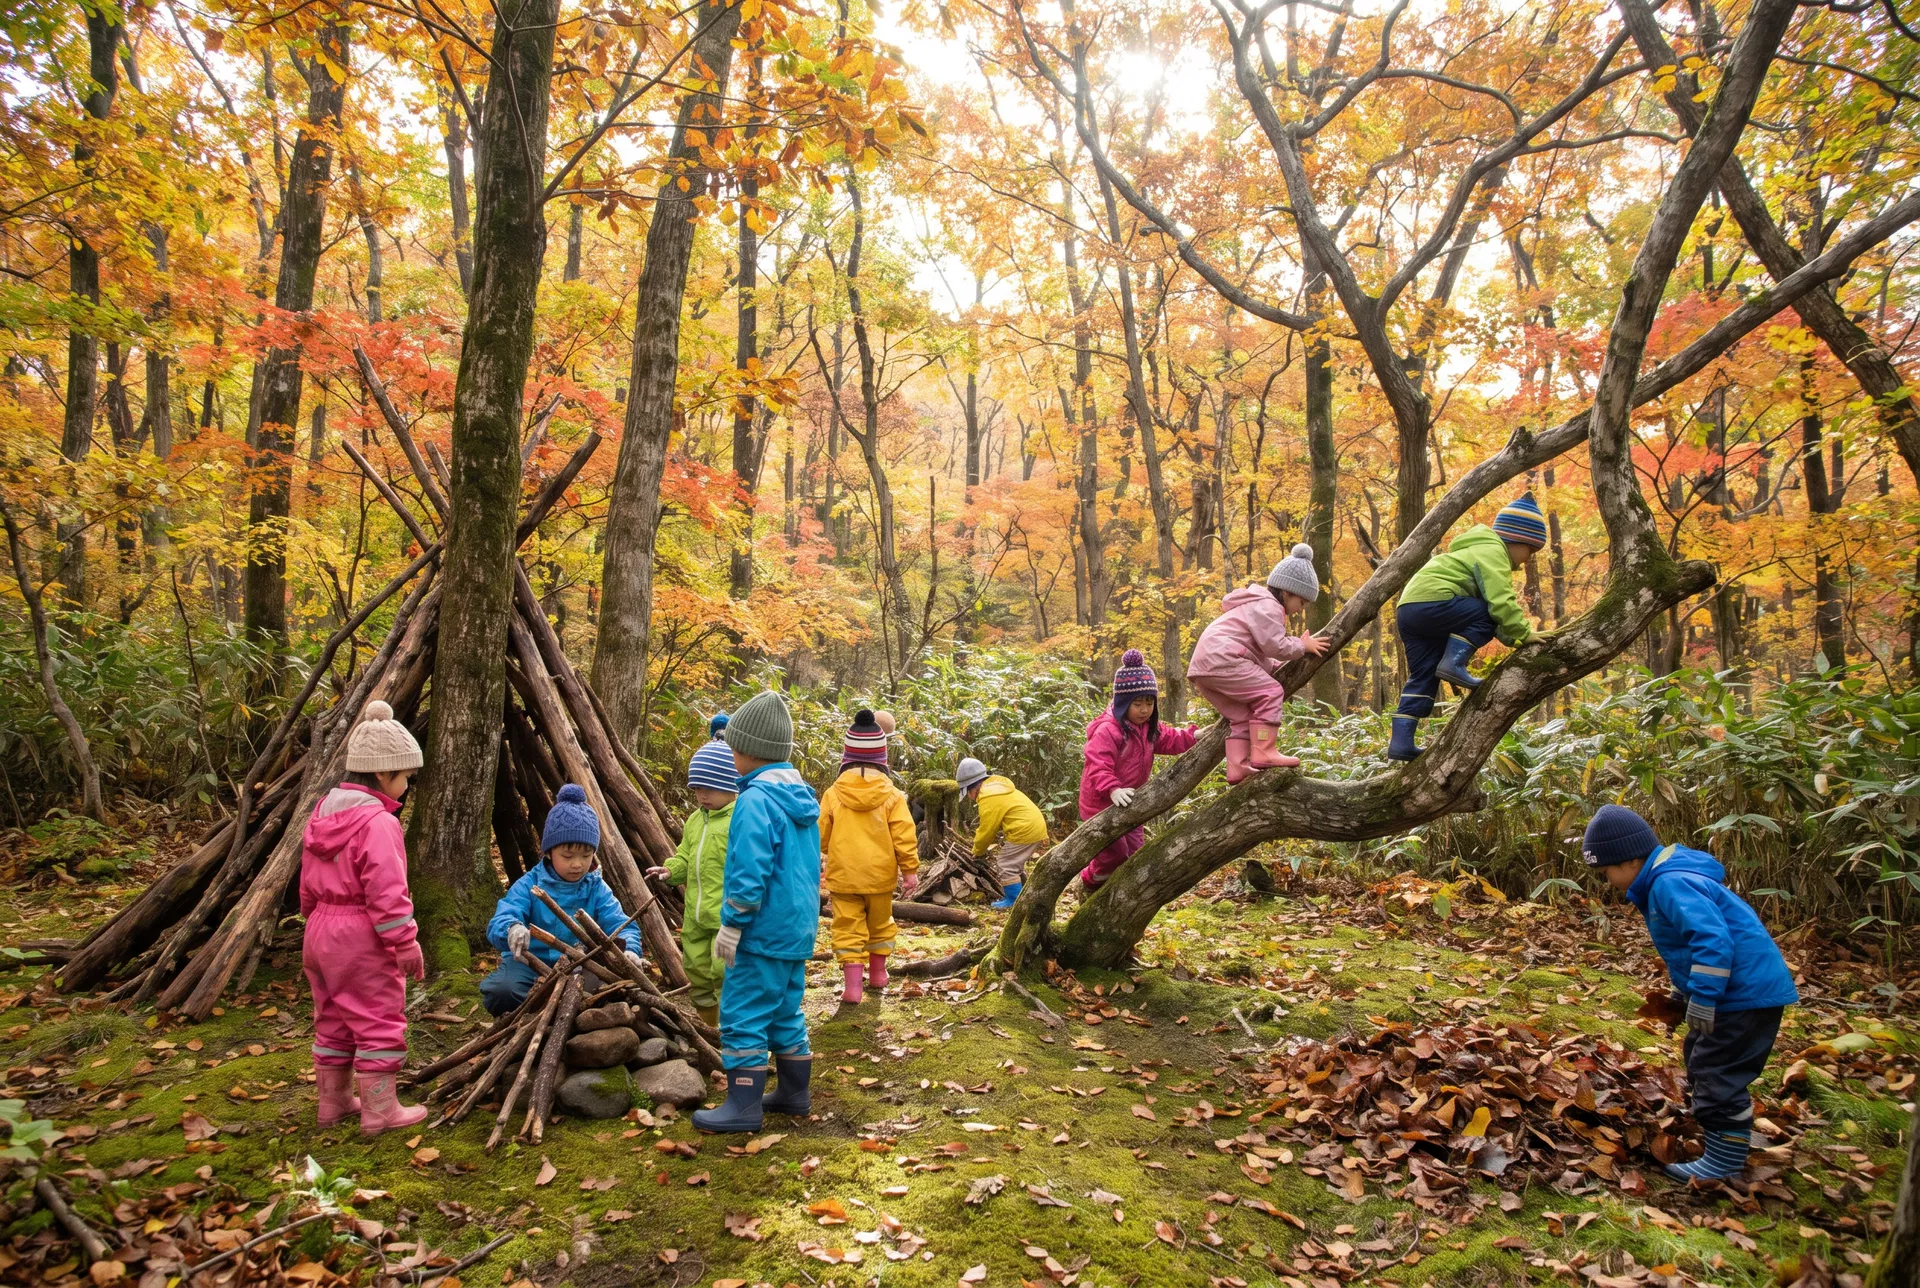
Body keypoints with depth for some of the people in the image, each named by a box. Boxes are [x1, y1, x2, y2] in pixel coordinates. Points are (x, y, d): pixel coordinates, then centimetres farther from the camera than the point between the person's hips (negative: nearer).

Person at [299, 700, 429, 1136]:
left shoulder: (321, 814, 9)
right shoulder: (378, 823, -20)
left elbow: (309, 884, 16)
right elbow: (386, 893, -22)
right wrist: (406, 944, -15)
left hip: (321, 933, 9)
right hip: (363, 938, -9)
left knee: (333, 1020, 19)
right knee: (379, 1022, 1)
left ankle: (333, 1100, 30)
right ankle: (379, 1111, 7)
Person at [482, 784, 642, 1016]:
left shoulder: (597, 889, 3)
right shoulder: (530, 885, -5)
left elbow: (621, 926, -6)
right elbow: (499, 922, -19)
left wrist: (629, 949, -31)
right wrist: (512, 929, -45)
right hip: (529, 964, -2)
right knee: (501, 991, -35)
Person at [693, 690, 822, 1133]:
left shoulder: (756, 799, -18)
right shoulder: (803, 797, 10)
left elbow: (750, 872, -23)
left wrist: (731, 925, -14)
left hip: (763, 932, -9)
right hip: (798, 929, 9)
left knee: (743, 1016, -1)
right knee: (786, 1012, 18)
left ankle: (744, 1105, 4)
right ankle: (794, 1092, 28)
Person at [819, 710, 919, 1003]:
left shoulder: (833, 794, -6)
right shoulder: (891, 795, -7)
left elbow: (820, 834, 3)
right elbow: (904, 836, -8)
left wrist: (819, 857, 24)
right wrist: (910, 869, 1)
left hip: (843, 874, -1)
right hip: (880, 874, 1)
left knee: (848, 928, 3)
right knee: (879, 923, 21)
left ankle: (852, 984, -4)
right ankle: (877, 973, 33)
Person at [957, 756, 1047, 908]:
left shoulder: (989, 798, -17)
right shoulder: (996, 786, 15)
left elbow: (987, 829, -9)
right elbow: (992, 824, 21)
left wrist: (977, 851, 7)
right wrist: (979, 837, 14)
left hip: (1024, 831, -11)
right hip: (1036, 826, 11)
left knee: (1005, 864, -2)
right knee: (1014, 863, 22)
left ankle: (1014, 900, 3)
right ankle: (1022, 896, 28)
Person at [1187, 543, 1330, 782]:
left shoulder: (1257, 604, 31)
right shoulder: (1268, 606, -4)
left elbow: (1261, 652, 32)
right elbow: (1275, 646, -11)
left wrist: (1279, 667, 22)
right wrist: (1303, 646, 4)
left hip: (1202, 666, 11)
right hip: (1221, 661, -11)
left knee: (1242, 715, 11)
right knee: (1270, 693, -11)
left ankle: (1237, 768, 4)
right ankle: (1264, 753, -14)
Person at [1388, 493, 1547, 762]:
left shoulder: (1481, 549, 30)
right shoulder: (1493, 552, -3)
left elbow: (1492, 604, 31)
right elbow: (1501, 603, -15)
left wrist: (1511, 638, 21)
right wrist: (1523, 633, -7)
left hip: (1410, 607, 10)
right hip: (1431, 601, -10)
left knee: (1423, 678, 8)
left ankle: (1401, 743, 2)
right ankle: (1453, 664, -12)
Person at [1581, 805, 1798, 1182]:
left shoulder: (1671, 883, -23)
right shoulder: (1667, 878, 12)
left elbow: (1713, 937, -32)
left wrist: (1703, 997, -30)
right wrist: (1687, 989, 28)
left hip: (1746, 992, -12)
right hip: (1742, 989, 12)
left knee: (1717, 1075, -5)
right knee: (1702, 1061, 22)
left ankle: (1724, 1161, 6)